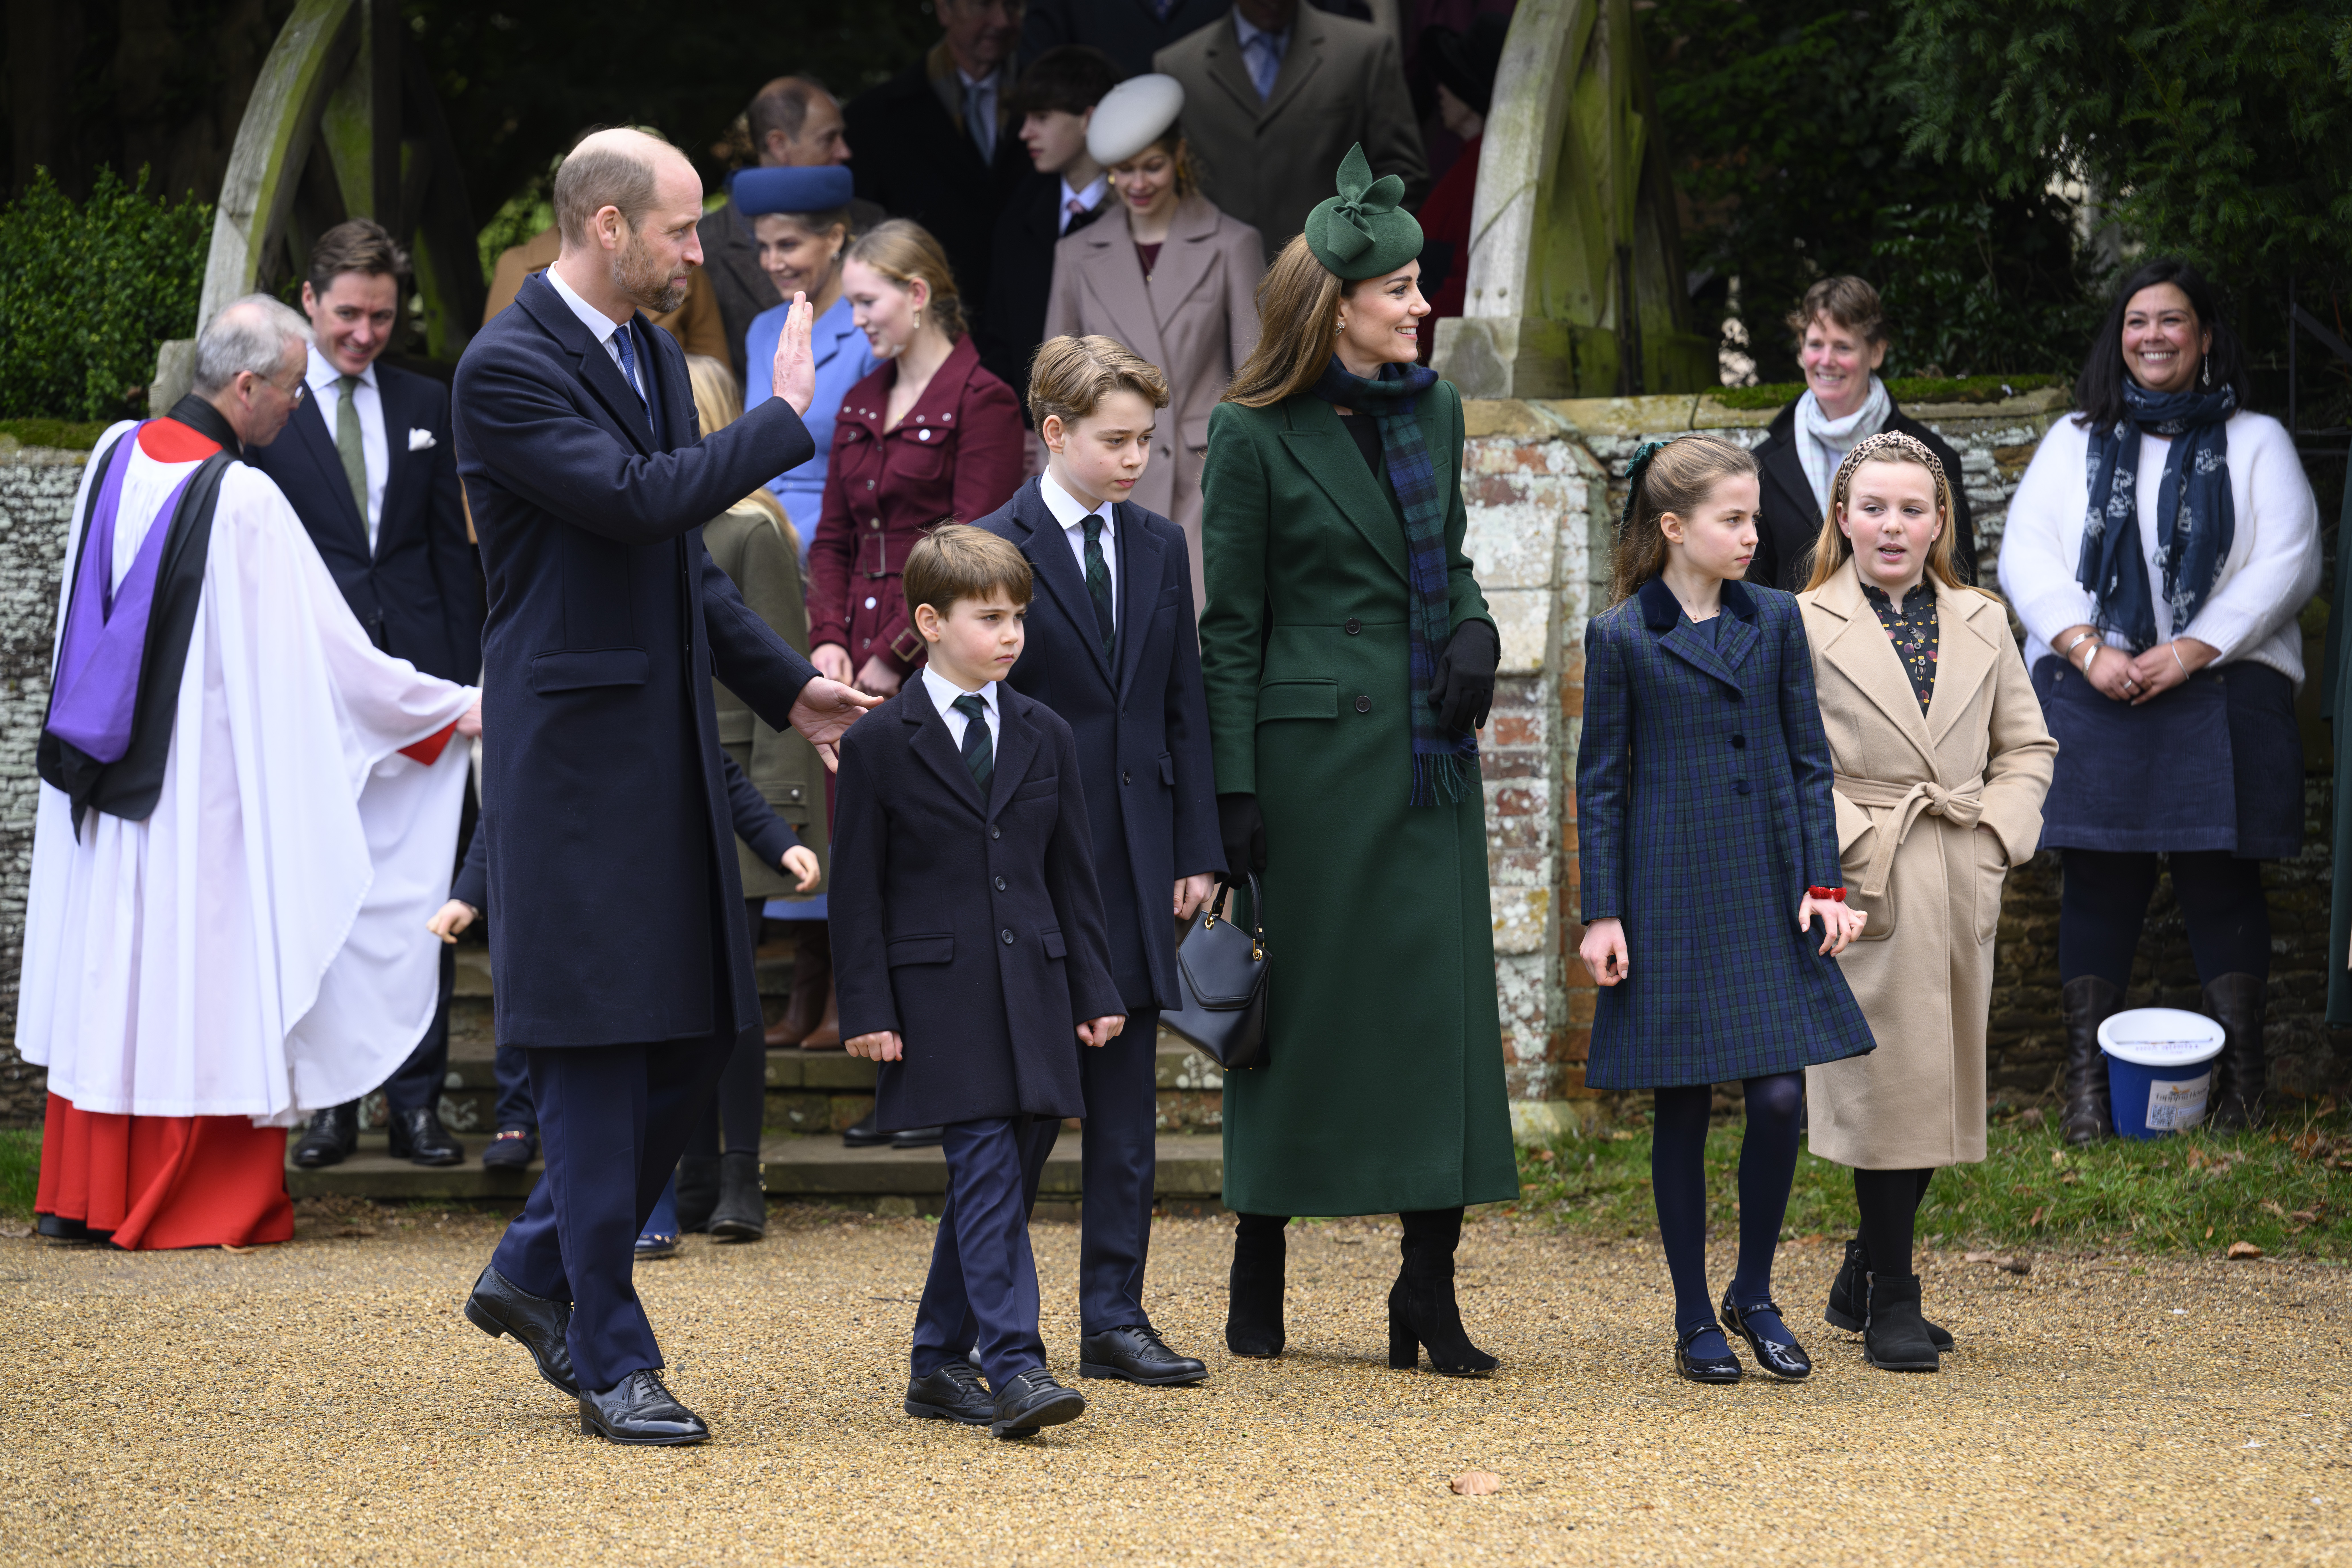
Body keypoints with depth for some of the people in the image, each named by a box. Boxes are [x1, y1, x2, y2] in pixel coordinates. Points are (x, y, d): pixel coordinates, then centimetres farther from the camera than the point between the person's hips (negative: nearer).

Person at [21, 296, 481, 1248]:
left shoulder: (118, 455, 1)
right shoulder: (244, 498, -18)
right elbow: (329, 652, -13)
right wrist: (453, 710, -3)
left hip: (104, 784, 7)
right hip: (202, 777, -7)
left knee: (107, 967, 12)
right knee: (203, 973, 1)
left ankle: (81, 1191, 17)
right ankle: (195, 1198, 5)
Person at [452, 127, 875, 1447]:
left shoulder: (655, 354, 14)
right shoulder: (508, 370, -14)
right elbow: (640, 498, -26)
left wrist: (787, 686, 15)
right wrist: (788, 421, -16)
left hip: (670, 750, 9)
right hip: (577, 756, -9)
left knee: (700, 1035, 11)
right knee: (599, 1049, -3)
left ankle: (537, 1274, 26)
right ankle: (612, 1360, 4)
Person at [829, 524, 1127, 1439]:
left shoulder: (1044, 738, 11)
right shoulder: (880, 746, -3)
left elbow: (1072, 875, 15)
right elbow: (857, 891, -2)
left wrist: (1093, 988, 11)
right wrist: (866, 1009, -8)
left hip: (1030, 990, 5)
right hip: (937, 993, -5)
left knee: (992, 1177, 7)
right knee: (988, 1166, -15)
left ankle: (940, 1363, 17)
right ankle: (1014, 1367, -20)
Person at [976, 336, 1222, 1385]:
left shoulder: (1160, 548, 11)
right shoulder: (996, 547, -5)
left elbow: (1182, 706, 13)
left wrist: (1198, 850, 7)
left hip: (1134, 862, 5)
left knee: (1126, 1109, 6)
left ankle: (1114, 1318, 10)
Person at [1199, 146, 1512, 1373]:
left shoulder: (1433, 409, 11)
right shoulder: (1256, 435, -6)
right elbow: (1231, 625, -5)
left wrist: (1475, 630, 0)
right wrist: (1233, 789, -9)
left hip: (1429, 754, 5)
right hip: (1316, 751, -5)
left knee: (1442, 1001, 0)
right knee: (1302, 1007, 1)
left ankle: (1429, 1291, 4)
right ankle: (1258, 1274, 15)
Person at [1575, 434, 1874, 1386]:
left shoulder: (1775, 621, 7)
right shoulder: (1620, 638, -2)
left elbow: (1809, 762, 9)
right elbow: (1601, 783, 0)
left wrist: (1825, 883, 1)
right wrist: (1602, 914, -4)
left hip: (1767, 896, 3)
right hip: (1670, 904, -3)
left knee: (1780, 1097, -4)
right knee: (1683, 1111, 3)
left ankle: (1755, 1295, 15)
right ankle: (1694, 1319, 13)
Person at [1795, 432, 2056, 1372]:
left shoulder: (1982, 625, 12)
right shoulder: (1805, 627, -2)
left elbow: (2028, 745, 16)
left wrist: (2000, 833, 2)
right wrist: (1847, 840, -14)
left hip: (1962, 888, 5)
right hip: (1866, 888, -5)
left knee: (1937, 1083, 8)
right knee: (1885, 1083, -5)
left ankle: (1862, 1283, 22)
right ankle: (1891, 1302, 4)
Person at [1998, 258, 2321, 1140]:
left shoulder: (2255, 443, 9)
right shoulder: (2075, 442, 14)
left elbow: (2289, 563, -2)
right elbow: (2026, 555, 5)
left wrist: (2190, 652, -12)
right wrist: (2088, 649, -11)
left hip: (2222, 693, -1)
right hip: (2091, 694, 1)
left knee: (2221, 877, -3)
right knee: (2100, 880, -1)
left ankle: (2239, 1076, 5)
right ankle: (2088, 1081, 3)